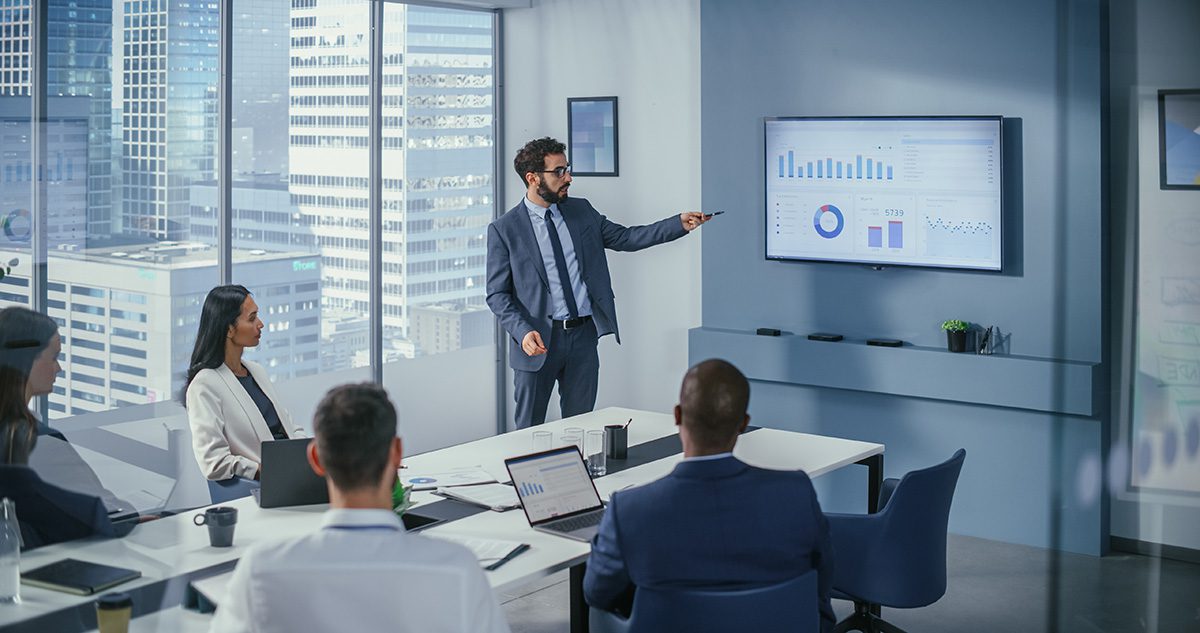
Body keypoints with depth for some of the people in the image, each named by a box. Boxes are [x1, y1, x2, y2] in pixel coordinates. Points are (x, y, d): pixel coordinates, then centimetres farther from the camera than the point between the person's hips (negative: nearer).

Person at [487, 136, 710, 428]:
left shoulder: (581, 211, 8)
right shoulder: (504, 229, -5)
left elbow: (625, 237, 11)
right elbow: (497, 294, -6)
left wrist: (680, 223, 0)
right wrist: (523, 332, -21)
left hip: (584, 336, 4)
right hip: (540, 339, -4)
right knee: (529, 430, 6)